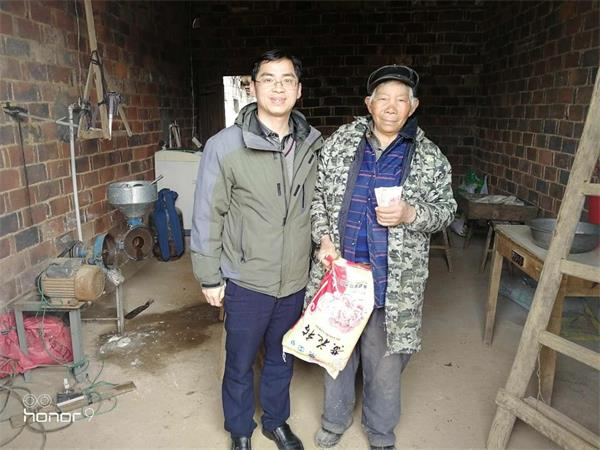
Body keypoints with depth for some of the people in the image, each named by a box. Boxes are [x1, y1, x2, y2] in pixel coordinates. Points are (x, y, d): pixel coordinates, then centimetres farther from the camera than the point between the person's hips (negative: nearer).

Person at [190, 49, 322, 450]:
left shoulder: (313, 146, -2)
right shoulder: (225, 146, -13)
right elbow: (207, 216, -8)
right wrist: (209, 277, -5)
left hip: (296, 281, 4)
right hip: (246, 282, -3)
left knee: (282, 360, 22)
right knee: (240, 364, 17)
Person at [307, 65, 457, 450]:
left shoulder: (430, 157, -1)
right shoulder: (339, 143, 0)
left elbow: (445, 210, 3)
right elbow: (317, 194, 5)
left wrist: (411, 214, -18)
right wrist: (324, 237, -9)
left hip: (392, 282, -1)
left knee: (384, 360, 13)